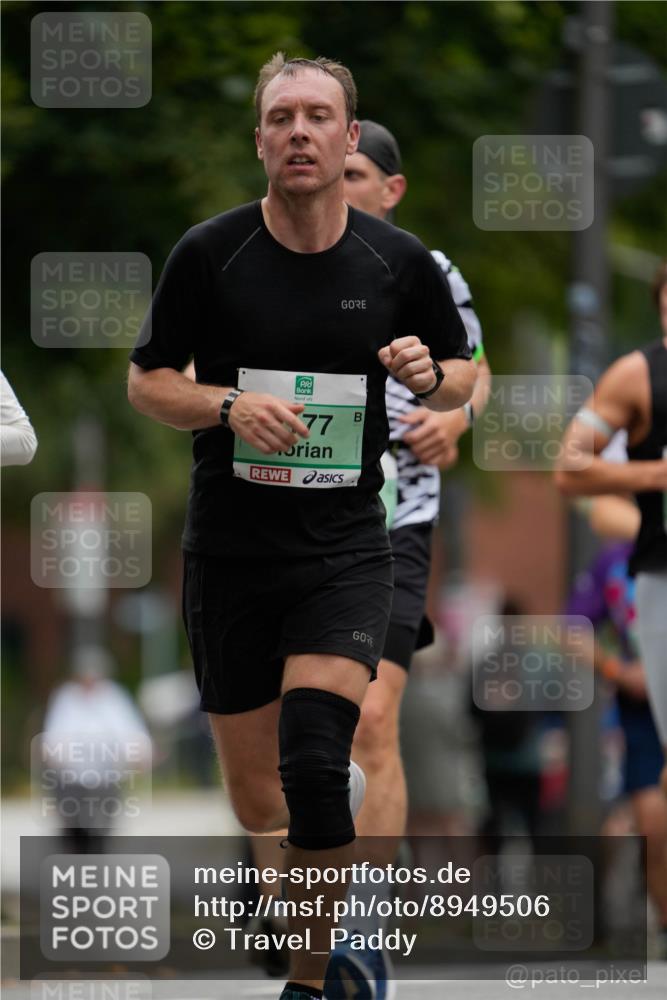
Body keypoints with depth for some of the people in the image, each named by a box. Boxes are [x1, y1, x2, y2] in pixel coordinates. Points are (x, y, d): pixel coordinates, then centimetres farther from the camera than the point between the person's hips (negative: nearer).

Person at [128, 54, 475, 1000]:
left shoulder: (399, 262, 0)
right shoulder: (209, 253, -4)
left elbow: (463, 373, 14)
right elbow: (146, 381, 3)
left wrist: (431, 375, -10)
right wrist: (231, 405, -16)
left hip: (345, 552, -1)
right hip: (230, 554, 1)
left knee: (313, 761, -22)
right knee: (256, 800, 7)